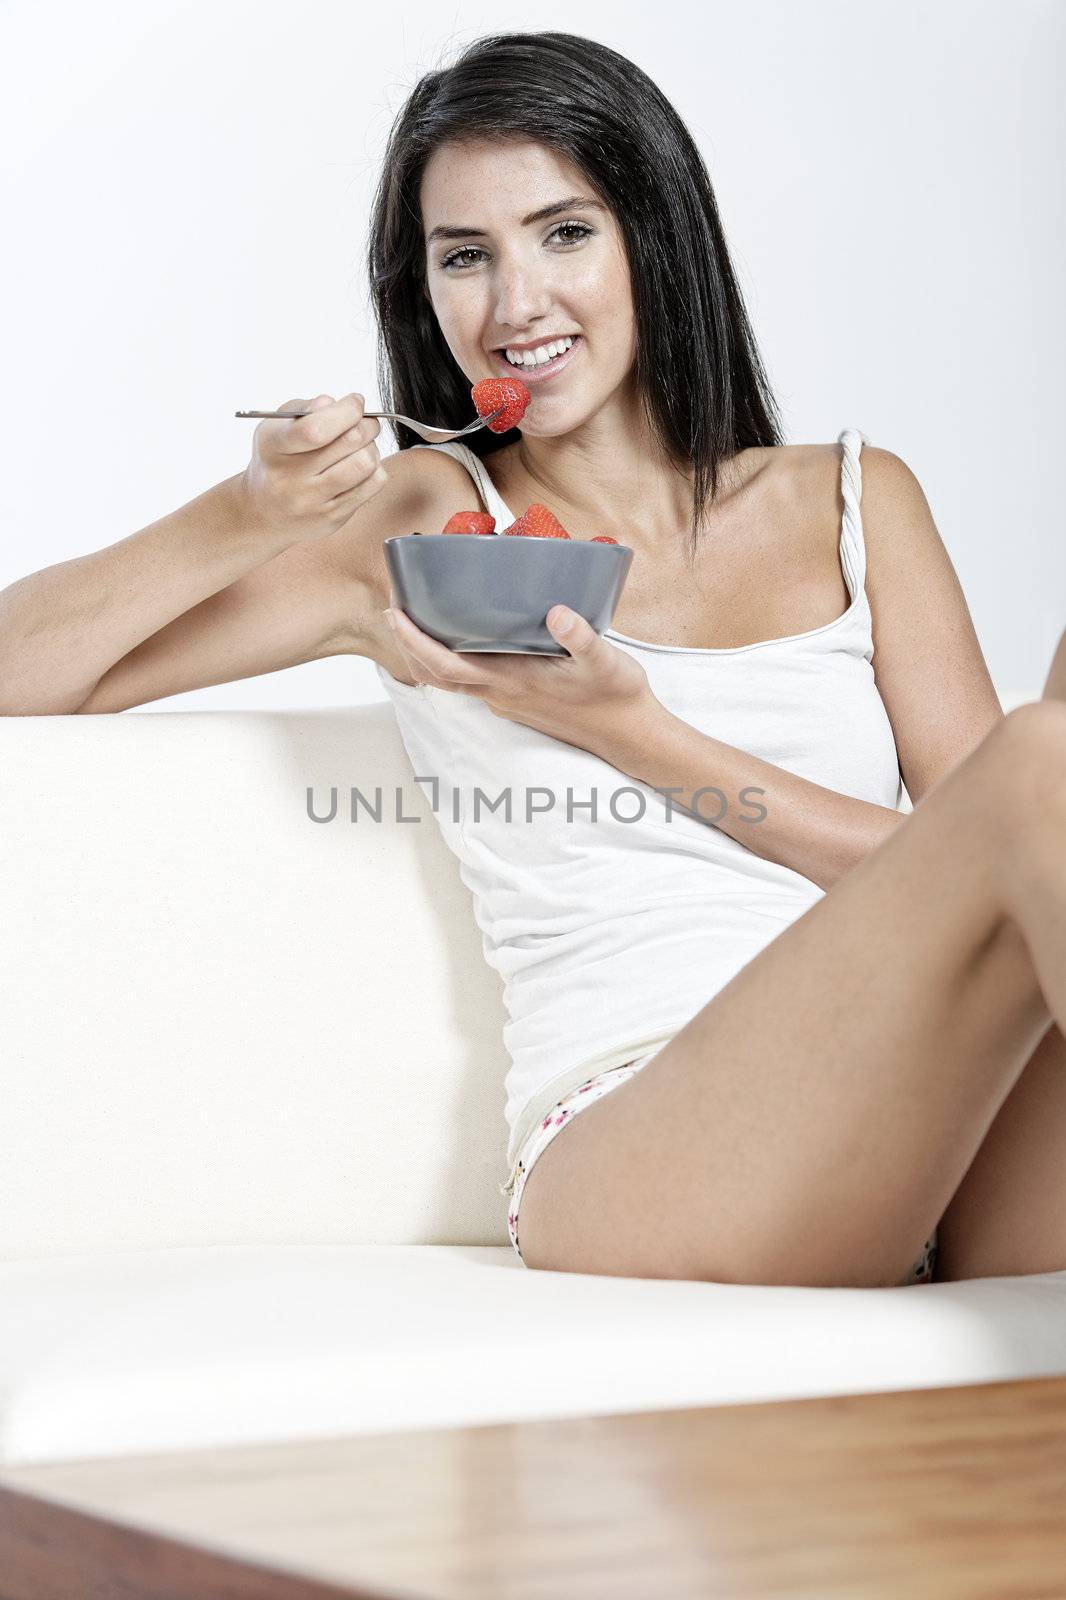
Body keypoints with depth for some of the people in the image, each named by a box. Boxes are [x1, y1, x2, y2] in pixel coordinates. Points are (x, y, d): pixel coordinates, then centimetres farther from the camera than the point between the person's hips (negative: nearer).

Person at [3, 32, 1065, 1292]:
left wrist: (641, 736, -2)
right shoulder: (419, 524, 15)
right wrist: (248, 516, -2)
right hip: (629, 1156, -3)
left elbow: (962, 855, 8)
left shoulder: (857, 501, 20)